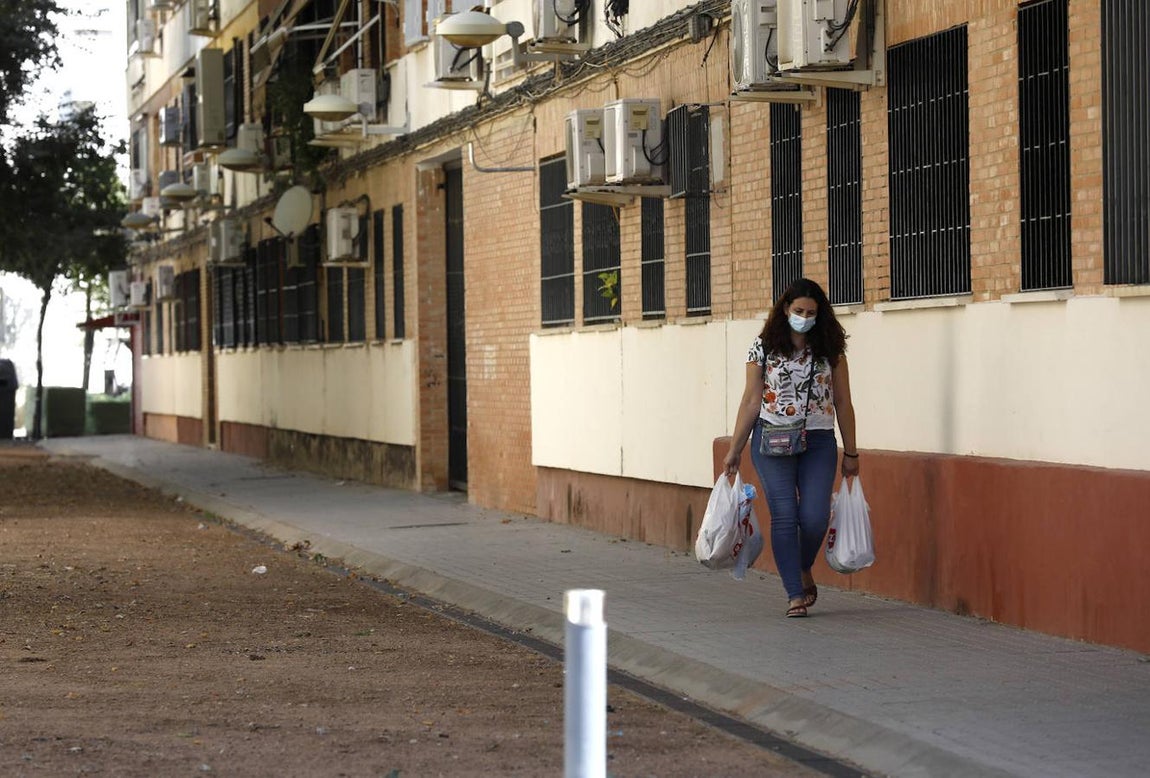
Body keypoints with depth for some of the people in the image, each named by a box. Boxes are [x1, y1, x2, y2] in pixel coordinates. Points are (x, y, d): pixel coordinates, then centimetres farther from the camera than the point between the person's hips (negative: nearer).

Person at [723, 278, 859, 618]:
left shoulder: (831, 350, 5)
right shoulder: (764, 347, 2)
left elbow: (843, 404, 9)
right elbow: (751, 402, 6)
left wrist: (850, 453, 9)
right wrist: (734, 450, 5)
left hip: (818, 442, 1)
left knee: (814, 517, -9)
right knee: (784, 516, -7)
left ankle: (804, 570, 21)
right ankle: (795, 594, 0)